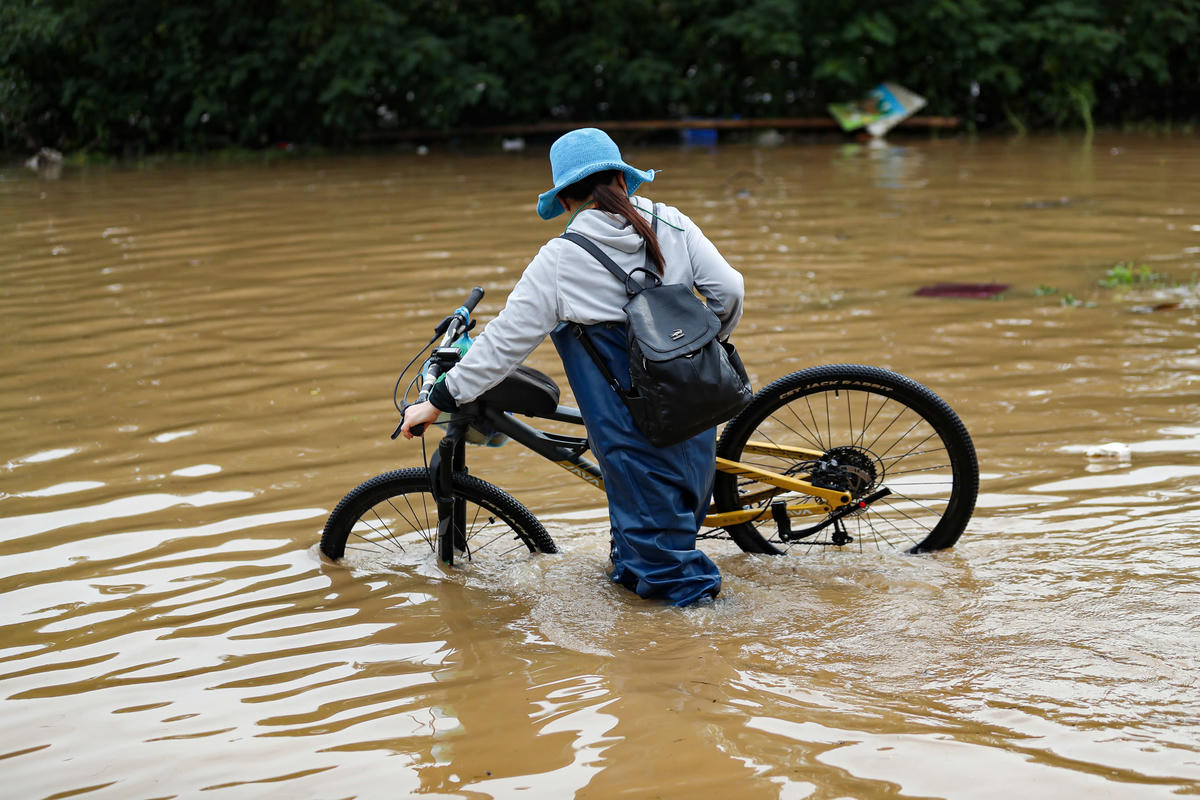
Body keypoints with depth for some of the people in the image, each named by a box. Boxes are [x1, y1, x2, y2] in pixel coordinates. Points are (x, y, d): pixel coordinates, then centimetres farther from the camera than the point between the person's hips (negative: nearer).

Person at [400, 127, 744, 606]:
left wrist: (439, 401, 2)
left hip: (636, 432, -5)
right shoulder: (673, 226, 1)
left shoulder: (559, 261, -9)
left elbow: (505, 339, -7)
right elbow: (728, 290, -1)